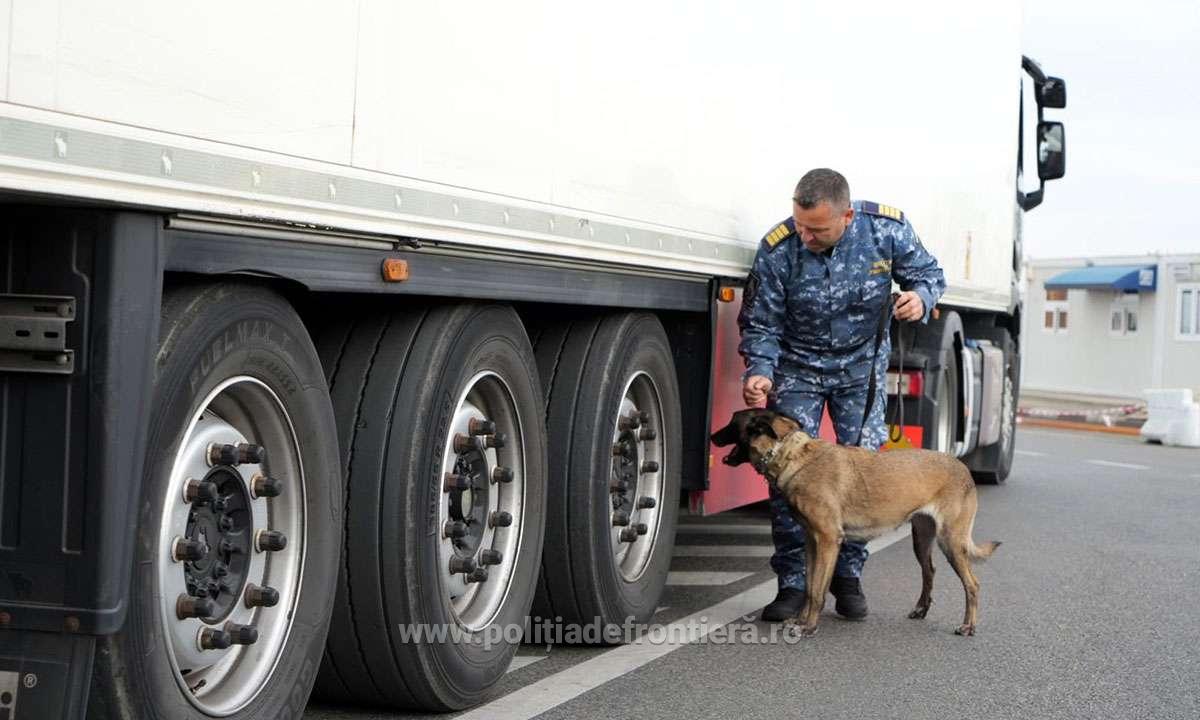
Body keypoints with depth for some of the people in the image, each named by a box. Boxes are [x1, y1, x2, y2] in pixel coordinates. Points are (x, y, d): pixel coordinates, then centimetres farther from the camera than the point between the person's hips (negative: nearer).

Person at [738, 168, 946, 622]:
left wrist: (920, 297, -25)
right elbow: (761, 324, -12)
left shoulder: (886, 229, -20)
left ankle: (848, 575, 15)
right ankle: (793, 581, 1)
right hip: (798, 367, -1)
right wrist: (759, 371, -29)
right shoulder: (777, 251, -23)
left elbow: (927, 272, -2)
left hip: (862, 365, 1)